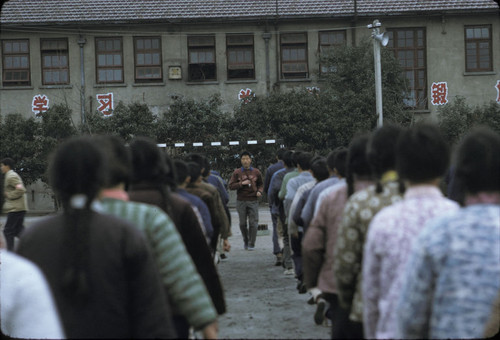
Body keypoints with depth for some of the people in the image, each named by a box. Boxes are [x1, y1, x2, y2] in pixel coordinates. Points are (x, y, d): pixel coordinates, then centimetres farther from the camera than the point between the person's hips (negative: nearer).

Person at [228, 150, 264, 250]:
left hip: (253, 201, 0)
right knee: (242, 223, 5)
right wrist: (241, 183, -13)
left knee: (253, 223, -5)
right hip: (241, 201, 0)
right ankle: (245, 241, 27)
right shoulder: (237, 173, 3)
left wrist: (259, 191, -1)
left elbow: (261, 184, 19)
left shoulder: (256, 172, 7)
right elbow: (231, 186, -1)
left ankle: (251, 244, 5)